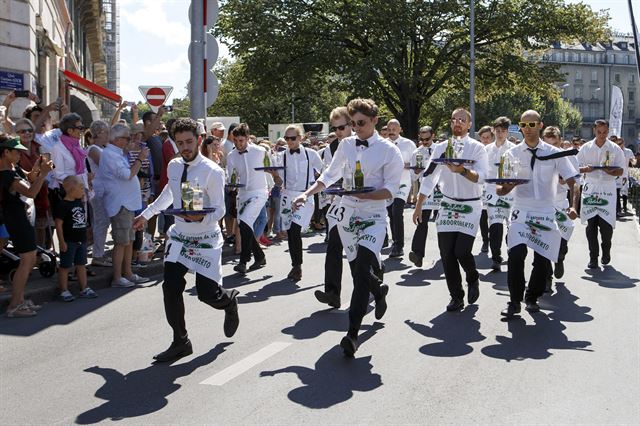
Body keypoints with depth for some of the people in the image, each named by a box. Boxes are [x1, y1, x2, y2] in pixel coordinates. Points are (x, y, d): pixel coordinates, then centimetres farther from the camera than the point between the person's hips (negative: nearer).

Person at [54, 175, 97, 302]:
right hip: (69, 242, -8)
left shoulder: (80, 203, 9)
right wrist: (62, 242, -18)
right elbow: (58, 224, -16)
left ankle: (84, 289, 20)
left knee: (81, 265, 13)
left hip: (81, 240, 8)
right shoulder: (63, 205, -15)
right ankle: (64, 291, 10)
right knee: (65, 266, 3)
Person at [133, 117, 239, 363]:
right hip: (178, 236, 5)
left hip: (205, 240, -5)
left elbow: (219, 210, -18)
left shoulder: (212, 172, -17)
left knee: (207, 293, -5)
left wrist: (201, 216, -38)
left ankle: (229, 300, 33)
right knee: (170, 288, -7)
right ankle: (180, 342, 9)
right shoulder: (173, 166, 2)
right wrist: (146, 214, 28)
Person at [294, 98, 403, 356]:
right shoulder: (346, 145, 6)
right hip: (347, 214, 5)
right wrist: (308, 193, 7)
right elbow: (330, 175, 17)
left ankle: (353, 333, -13)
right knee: (357, 269, 15)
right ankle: (379, 290, 49)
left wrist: (364, 194, -24)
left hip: (373, 217, -5)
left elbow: (391, 190, -11)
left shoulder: (388, 151, -7)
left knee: (362, 271, -18)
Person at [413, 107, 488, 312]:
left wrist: (462, 170, -35)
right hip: (447, 205, 3)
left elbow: (479, 177, -16)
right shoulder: (441, 147, 6)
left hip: (470, 207, -3)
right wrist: (418, 207, 8)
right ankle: (456, 297, 15)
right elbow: (428, 178, 9)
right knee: (447, 254, 0)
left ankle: (473, 280, 20)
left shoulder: (477, 148, -3)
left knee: (462, 251, -13)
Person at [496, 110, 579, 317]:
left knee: (543, 260, 1)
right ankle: (514, 301, -6)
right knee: (516, 254, -21)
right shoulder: (512, 153, 4)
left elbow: (572, 182, 2)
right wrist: (505, 187, -21)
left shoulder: (555, 153, 4)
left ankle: (532, 298, 26)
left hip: (546, 213, 1)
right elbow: (500, 189, 3)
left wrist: (574, 206, -14)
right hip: (520, 212, -1)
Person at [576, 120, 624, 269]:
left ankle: (606, 251, 21)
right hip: (590, 188, 1)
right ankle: (593, 257, 10)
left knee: (606, 224, -6)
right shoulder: (586, 148, 7)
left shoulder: (615, 149, 4)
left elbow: (621, 171, 3)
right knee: (591, 225, 1)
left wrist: (611, 171, -18)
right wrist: (585, 169, -14)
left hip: (607, 188, -1)